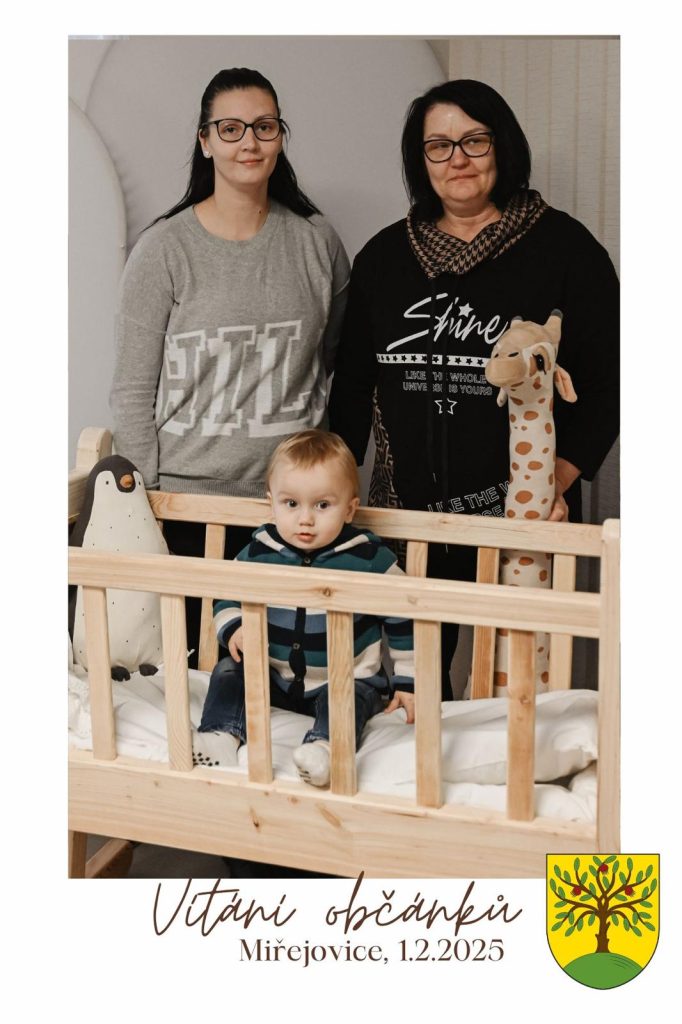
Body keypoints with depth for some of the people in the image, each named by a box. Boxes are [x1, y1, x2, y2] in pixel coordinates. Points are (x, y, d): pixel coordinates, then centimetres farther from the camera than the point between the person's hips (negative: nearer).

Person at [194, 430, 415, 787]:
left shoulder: (369, 557, -11)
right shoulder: (259, 552, -5)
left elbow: (402, 620, -2)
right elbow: (227, 598, 11)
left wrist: (407, 683, -1)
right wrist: (233, 629, -12)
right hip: (276, 678, 4)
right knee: (229, 671, -13)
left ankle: (324, 746, -53)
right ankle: (219, 735, -22)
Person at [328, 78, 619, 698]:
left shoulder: (563, 247, 0)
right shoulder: (384, 256, 10)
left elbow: (605, 382, -2)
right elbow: (352, 384, 14)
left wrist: (559, 479, -13)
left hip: (519, 515, -3)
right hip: (406, 511, 3)